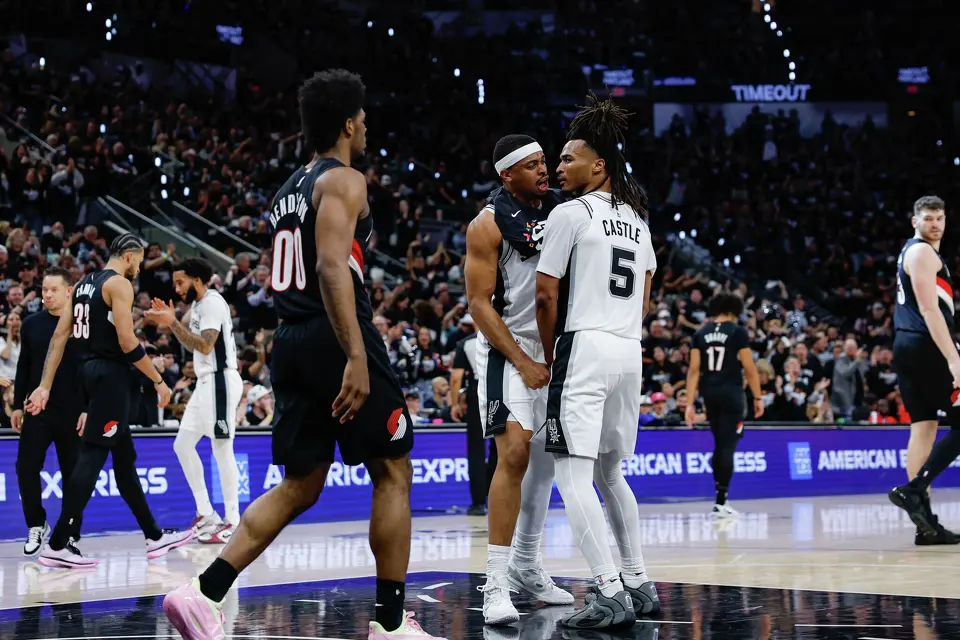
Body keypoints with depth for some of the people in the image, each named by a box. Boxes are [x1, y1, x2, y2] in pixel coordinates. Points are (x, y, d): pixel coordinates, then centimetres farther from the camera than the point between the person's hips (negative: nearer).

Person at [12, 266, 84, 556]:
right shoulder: (31, 324, 6)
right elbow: (24, 367, 12)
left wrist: (88, 410, -10)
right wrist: (17, 406, 8)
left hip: (71, 413, -3)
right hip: (36, 410, 3)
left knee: (72, 474, 5)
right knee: (26, 468, -4)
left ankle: (71, 534, 15)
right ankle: (37, 525, 14)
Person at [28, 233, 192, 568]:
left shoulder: (82, 285, 15)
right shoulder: (119, 284, -10)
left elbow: (60, 336, 10)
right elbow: (127, 342, -18)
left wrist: (45, 385, 8)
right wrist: (159, 381, -10)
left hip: (90, 371, 10)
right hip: (111, 375, -10)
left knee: (124, 457, 14)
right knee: (92, 456, -10)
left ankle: (154, 537, 22)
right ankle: (57, 545, -14)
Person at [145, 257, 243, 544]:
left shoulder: (212, 303, -13)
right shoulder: (198, 304, 18)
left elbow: (205, 346, -22)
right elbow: (188, 339, 18)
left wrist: (173, 323, -23)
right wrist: (169, 319, 6)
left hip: (220, 381, -11)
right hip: (206, 382, 11)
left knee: (222, 448, -9)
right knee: (183, 444, 10)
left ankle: (232, 521, -5)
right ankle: (206, 514, 14)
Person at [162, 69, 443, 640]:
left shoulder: (290, 189, 19)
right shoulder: (344, 181, -8)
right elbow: (332, 267, -22)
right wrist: (356, 356, -28)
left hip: (291, 340, 8)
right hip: (337, 338, -8)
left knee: (299, 485, 10)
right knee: (393, 473, 4)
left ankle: (205, 593, -5)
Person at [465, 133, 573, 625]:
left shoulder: (562, 209, 5)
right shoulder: (489, 224, -12)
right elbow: (479, 302, -13)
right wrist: (522, 362, -17)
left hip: (553, 349, 7)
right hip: (507, 350, -7)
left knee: (545, 457, 12)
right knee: (514, 454, -18)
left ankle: (526, 566, 27)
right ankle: (496, 584, -18)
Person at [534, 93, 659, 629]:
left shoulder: (571, 213, -7)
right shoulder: (638, 218, 17)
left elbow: (547, 295, -7)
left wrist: (548, 357, 4)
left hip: (585, 348, -8)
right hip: (630, 351, 8)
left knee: (574, 476, -8)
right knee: (609, 472, 20)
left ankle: (611, 595, -16)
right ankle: (639, 584, 20)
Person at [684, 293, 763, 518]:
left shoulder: (701, 334, 7)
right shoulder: (738, 332, -3)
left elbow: (694, 370, 1)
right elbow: (749, 368, -6)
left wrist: (690, 404, 0)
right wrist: (757, 398, 2)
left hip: (709, 393, 5)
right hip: (731, 393, -4)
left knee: (720, 444, 18)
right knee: (728, 446, -3)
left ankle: (721, 496, 20)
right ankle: (720, 502, -7)